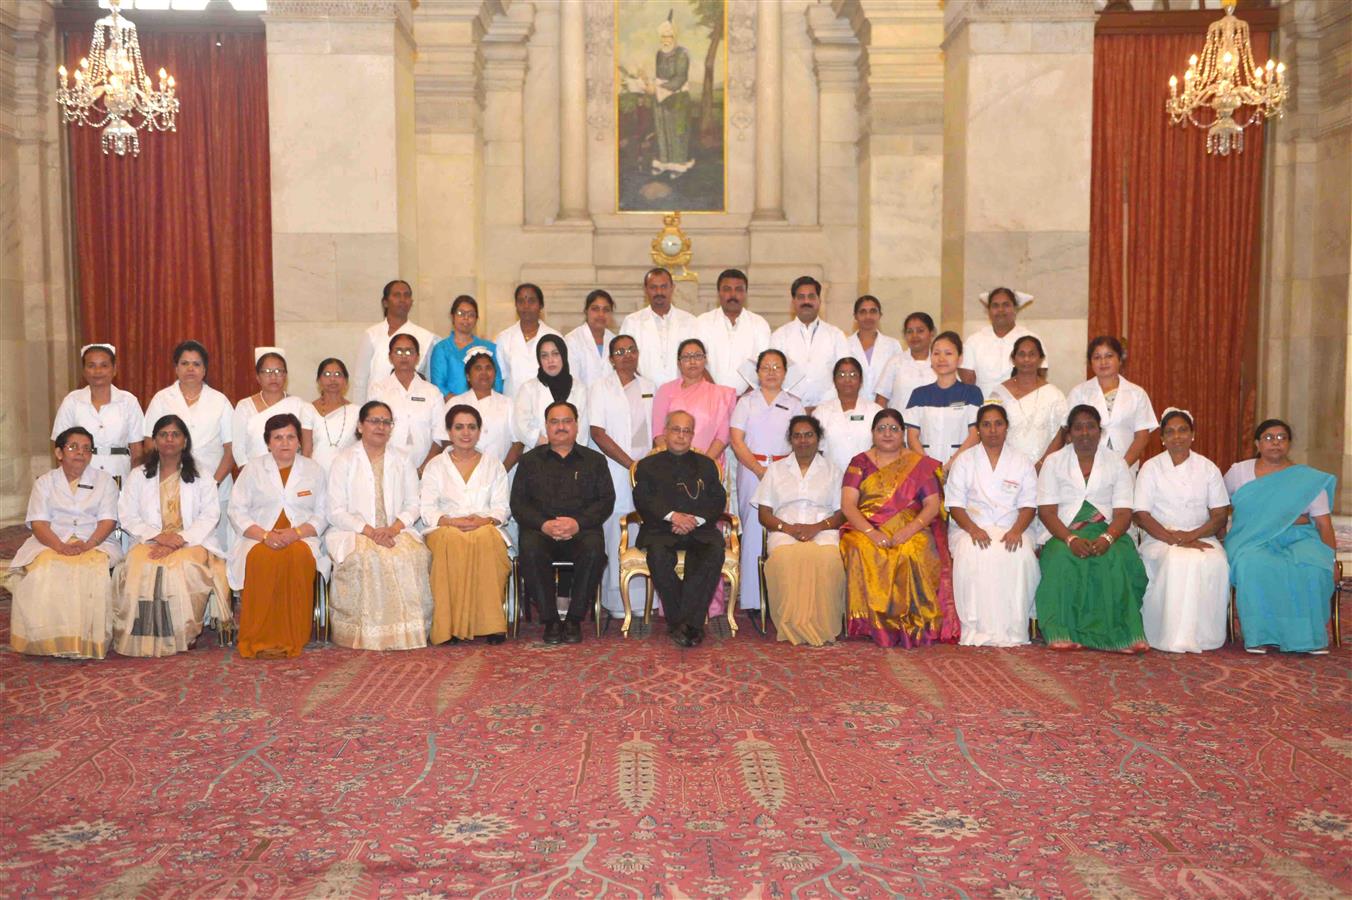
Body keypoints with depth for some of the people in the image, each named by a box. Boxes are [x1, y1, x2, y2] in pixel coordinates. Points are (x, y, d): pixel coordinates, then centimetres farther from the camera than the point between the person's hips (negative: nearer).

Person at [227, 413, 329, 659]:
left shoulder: (313, 469, 14)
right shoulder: (253, 468, 12)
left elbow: (322, 514, 8)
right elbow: (237, 511, 4)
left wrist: (296, 532, -13)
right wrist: (264, 535, -14)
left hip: (301, 538, 0)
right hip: (258, 538, 0)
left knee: (300, 557, -36)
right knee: (262, 559, -36)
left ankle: (292, 640, -31)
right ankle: (260, 639, -32)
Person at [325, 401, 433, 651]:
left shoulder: (402, 460, 16)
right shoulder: (344, 461, 5)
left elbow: (412, 504, 10)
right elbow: (336, 512, -3)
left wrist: (394, 528, -11)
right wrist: (369, 531, -16)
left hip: (396, 531, 3)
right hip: (353, 532, -2)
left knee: (415, 554, -30)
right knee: (368, 558, -36)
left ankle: (407, 629, -22)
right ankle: (367, 631, -25)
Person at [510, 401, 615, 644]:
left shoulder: (594, 460, 18)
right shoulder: (530, 460, 19)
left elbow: (606, 500, 6)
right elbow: (518, 503, 8)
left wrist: (578, 523, -12)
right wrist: (544, 524, -11)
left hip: (581, 530, 0)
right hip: (540, 529, 0)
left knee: (594, 549, -34)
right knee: (530, 550, -34)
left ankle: (574, 620, -20)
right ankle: (550, 621, -23)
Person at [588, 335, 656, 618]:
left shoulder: (649, 387, 16)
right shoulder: (601, 388, 2)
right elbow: (598, 434, -5)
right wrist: (631, 464, -11)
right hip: (614, 470, -4)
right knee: (616, 534, -5)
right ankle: (616, 601, 1)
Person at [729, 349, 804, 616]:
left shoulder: (794, 404, 14)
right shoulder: (746, 402, 10)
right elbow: (736, 440, 1)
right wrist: (759, 469, -9)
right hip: (751, 471, -1)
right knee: (753, 531, -5)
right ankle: (753, 599, -1)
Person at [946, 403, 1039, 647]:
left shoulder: (1022, 462, 16)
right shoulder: (964, 461, 13)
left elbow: (1029, 505, 7)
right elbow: (955, 504, 4)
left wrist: (1016, 530, -14)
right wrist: (973, 529, -15)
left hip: (1011, 529, 1)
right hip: (970, 527, -1)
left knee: (1022, 556, -33)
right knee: (972, 555, -35)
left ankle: (1013, 630, -26)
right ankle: (977, 629, -31)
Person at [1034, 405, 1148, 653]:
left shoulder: (1116, 463, 12)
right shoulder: (1053, 462, 10)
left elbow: (1123, 513, 2)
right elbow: (1046, 511, -1)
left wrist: (1106, 538, -20)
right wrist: (1071, 539, -20)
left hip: (1106, 532, 1)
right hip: (1064, 534, -1)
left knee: (1115, 558, -33)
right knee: (1064, 559, -35)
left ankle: (1121, 634, -30)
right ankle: (1063, 633, -34)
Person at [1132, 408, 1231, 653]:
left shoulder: (1208, 468, 11)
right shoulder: (1151, 468, 6)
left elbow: (1220, 515, 6)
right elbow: (1142, 516, -2)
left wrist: (1191, 535, -13)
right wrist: (1173, 539, -17)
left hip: (1201, 537, 2)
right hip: (1159, 538, -2)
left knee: (1216, 562, -31)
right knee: (1176, 561, -35)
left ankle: (1204, 635, -20)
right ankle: (1175, 637, -31)